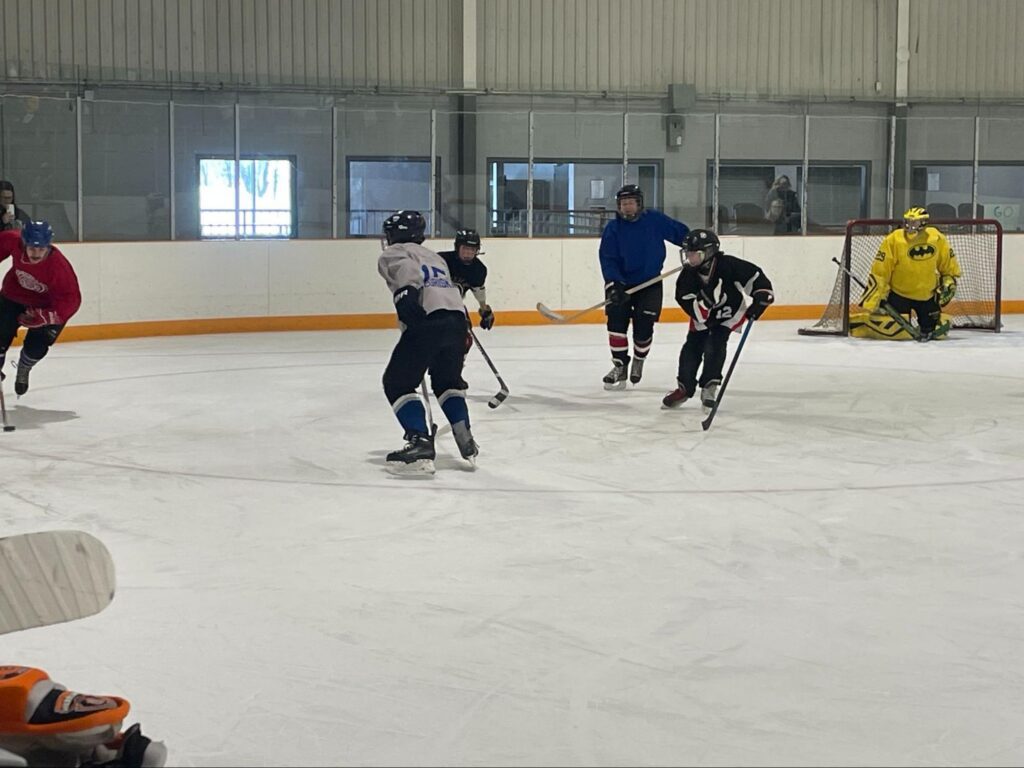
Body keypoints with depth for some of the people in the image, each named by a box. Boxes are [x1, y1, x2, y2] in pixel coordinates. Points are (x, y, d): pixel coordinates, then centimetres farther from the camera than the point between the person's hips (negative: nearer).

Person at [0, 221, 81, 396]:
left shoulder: (59, 267, -37)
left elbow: (72, 300, -32)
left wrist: (44, 317, -42)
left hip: (47, 305, -3)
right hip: (15, 296, 3)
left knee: (36, 347, -9)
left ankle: (23, 372, 25)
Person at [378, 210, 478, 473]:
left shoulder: (393, 254, 14)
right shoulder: (434, 257, 36)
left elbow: (408, 270, -10)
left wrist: (405, 294, -26)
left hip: (427, 320, -7)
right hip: (457, 319, 7)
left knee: (397, 383, 5)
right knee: (447, 381, 28)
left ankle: (420, 441, -11)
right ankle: (466, 441, 16)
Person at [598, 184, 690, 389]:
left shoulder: (655, 220, -8)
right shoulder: (613, 228, -8)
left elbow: (680, 232, 4)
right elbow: (608, 259, -13)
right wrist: (614, 284, -24)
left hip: (650, 283, 0)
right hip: (621, 282, 1)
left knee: (643, 326, -5)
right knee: (616, 320, -13)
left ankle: (638, 361, 23)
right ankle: (620, 366, -1)